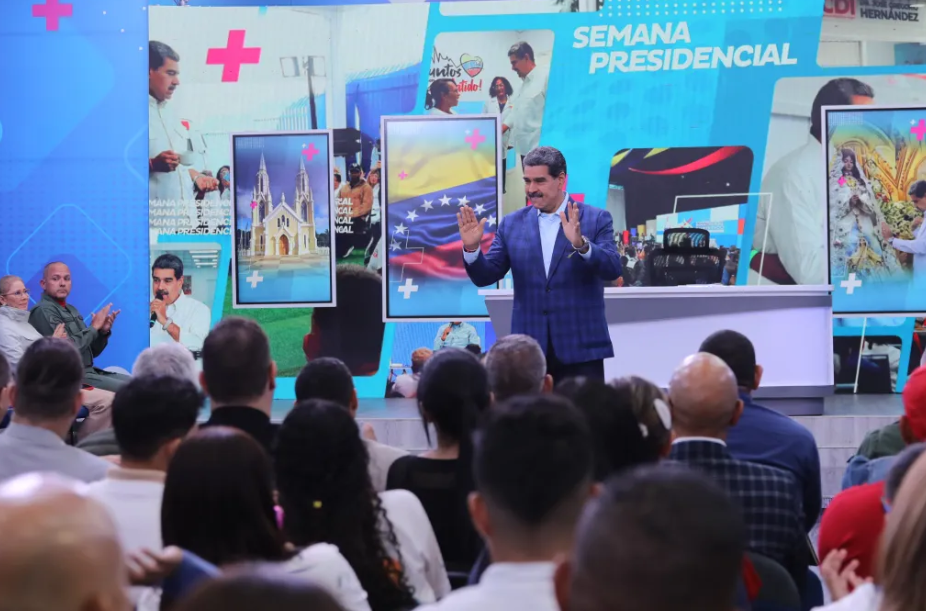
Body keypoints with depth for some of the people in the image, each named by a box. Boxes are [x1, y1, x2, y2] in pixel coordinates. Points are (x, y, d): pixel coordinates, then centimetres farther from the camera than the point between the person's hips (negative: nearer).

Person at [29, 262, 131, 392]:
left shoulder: (71, 310, 19)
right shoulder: (43, 311, -10)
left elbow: (92, 351, 19)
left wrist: (103, 331, 0)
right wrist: (94, 327, -11)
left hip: (88, 372, 9)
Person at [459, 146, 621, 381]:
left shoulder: (596, 219, 0)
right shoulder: (512, 224, 9)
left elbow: (612, 270, -13)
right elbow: (485, 277, 7)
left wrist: (580, 243, -30)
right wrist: (471, 247, -13)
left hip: (581, 349, -2)